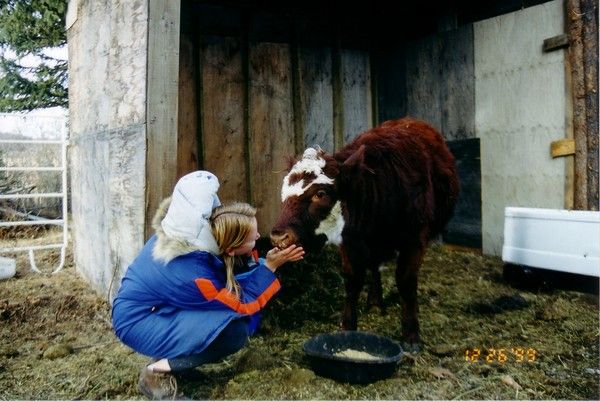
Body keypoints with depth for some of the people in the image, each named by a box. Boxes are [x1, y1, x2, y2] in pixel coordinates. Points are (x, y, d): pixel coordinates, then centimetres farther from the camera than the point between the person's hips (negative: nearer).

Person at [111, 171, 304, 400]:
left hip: (141, 301, 9)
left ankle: (168, 352, 10)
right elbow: (244, 303, -20)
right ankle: (157, 372, -6)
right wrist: (269, 266, -19)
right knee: (234, 331, -22)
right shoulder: (194, 274, -35)